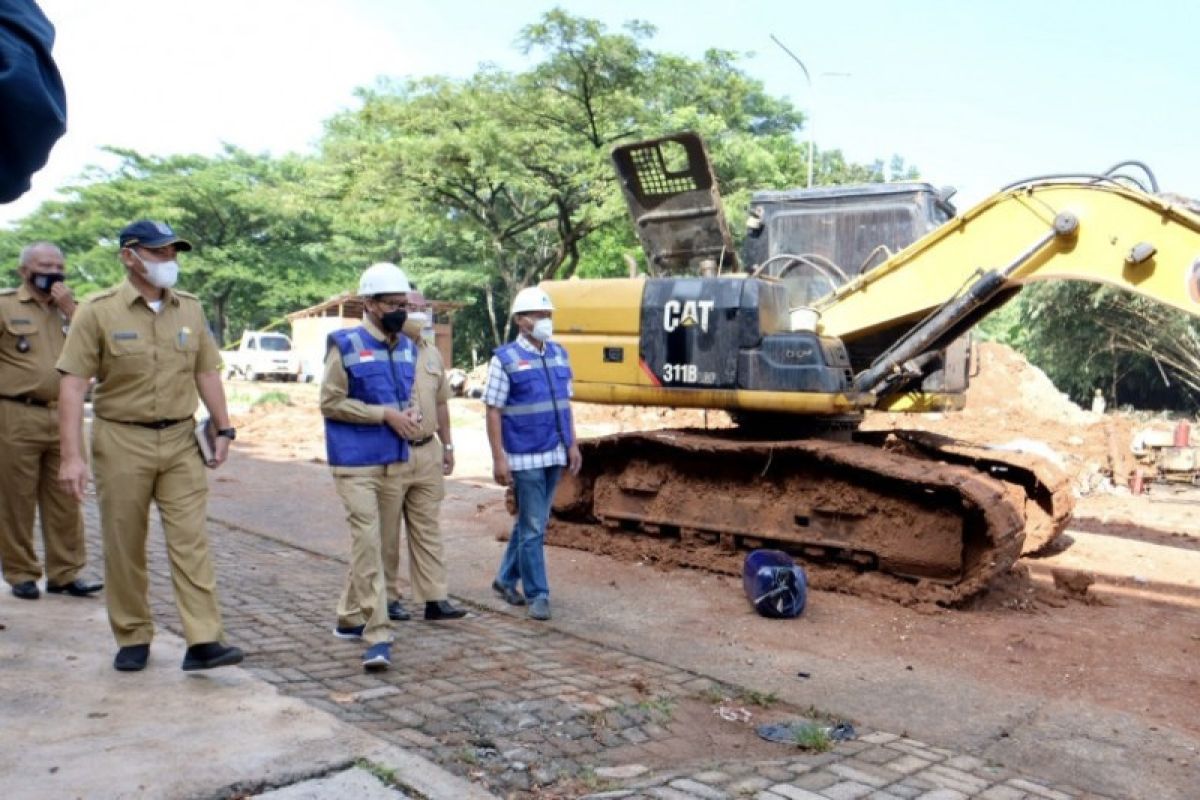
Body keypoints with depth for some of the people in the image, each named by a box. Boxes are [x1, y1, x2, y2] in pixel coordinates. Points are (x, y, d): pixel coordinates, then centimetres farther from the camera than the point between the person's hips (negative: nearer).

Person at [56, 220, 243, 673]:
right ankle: (132, 638, 22)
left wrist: (223, 428, 6)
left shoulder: (190, 309, 7)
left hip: (181, 440, 3)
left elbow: (206, 373, 13)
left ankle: (203, 641, -2)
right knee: (123, 547, 8)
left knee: (191, 541, -3)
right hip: (121, 441, -2)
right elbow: (73, 384, -9)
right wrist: (71, 455, -15)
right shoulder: (98, 312, -5)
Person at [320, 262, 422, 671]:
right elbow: (330, 402, -9)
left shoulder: (407, 348, 9)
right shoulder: (346, 345, -8)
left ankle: (350, 617, 30)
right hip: (356, 464, -6)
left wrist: (409, 415, -2)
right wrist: (385, 414, -16)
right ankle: (378, 636, -9)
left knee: (377, 544, 13)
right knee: (367, 543, -11)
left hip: (395, 462, 6)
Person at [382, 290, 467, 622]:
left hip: (428, 452, 6)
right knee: (386, 530, 5)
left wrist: (447, 445, 19)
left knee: (427, 528, 8)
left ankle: (435, 598, 12)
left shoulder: (432, 354, 13)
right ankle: (386, 597, 17)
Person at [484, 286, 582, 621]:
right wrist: (498, 458, -14)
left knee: (531, 522, 16)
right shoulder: (505, 359, -7)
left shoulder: (559, 355, 10)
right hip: (524, 457, -6)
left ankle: (506, 578, 31)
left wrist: (572, 444, 11)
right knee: (533, 527, -2)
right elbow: (493, 411, -9)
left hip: (554, 455, 6)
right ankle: (537, 594, 9)